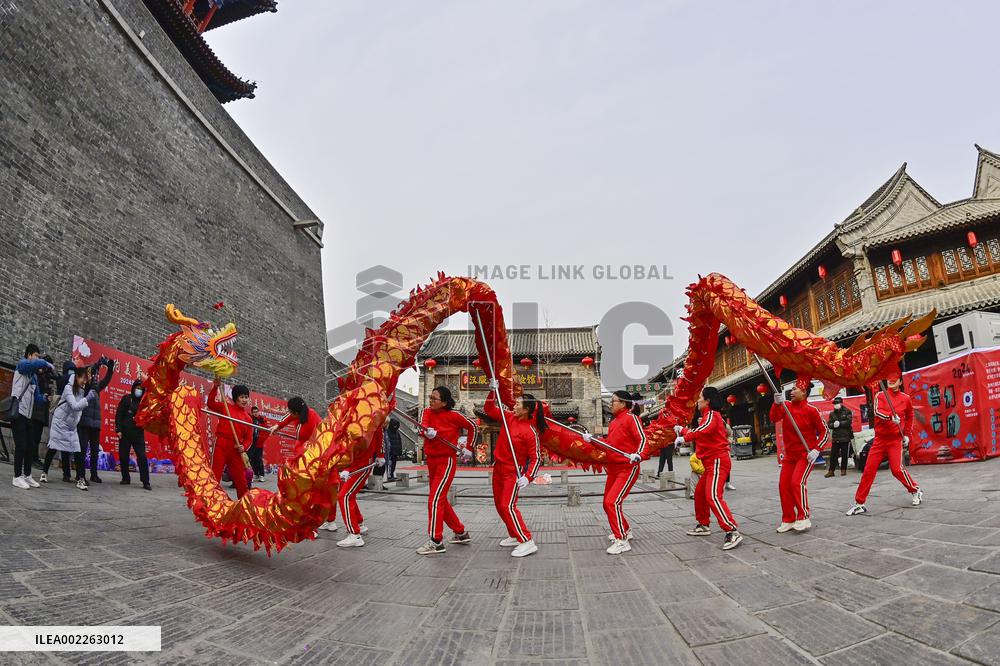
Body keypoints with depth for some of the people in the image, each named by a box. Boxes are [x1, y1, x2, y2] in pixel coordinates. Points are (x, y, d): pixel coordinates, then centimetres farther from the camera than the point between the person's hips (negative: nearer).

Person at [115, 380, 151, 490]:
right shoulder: (126, 399, 4)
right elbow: (119, 415, 1)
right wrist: (118, 430, -6)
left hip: (138, 434, 0)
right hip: (125, 433, 0)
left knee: (142, 457, -7)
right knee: (123, 456, 5)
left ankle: (145, 482, -8)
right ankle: (125, 478, 21)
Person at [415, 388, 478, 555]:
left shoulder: (454, 415, -11)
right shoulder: (427, 412, 3)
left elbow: (473, 427, 2)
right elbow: (424, 425, -16)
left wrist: (468, 448, 4)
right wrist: (428, 431, -38)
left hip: (447, 461, -7)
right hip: (431, 460, 7)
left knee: (435, 499, -15)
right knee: (441, 500, 16)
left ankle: (436, 542, -12)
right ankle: (461, 532, 30)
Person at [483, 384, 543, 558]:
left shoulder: (531, 432, -22)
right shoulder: (509, 417, -2)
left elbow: (536, 458, -21)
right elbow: (489, 410, 8)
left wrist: (528, 477, -33)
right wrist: (493, 391, -5)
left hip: (513, 472, -8)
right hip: (498, 467, 8)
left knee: (508, 506, -16)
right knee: (499, 504, 15)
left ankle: (527, 542, -11)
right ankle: (514, 536, 30)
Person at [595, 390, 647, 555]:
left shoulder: (631, 418, -11)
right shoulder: (613, 422, 13)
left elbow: (643, 438, -18)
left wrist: (638, 455, -34)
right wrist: (592, 440, 9)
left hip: (628, 468, -9)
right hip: (613, 468, 9)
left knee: (613, 502, -18)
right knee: (608, 503, 16)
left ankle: (622, 541, -8)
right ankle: (625, 530, 38)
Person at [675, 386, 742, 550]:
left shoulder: (712, 415, -11)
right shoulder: (708, 416, 21)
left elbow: (704, 430, -31)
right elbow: (697, 432, 28)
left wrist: (685, 437, -32)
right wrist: (682, 429, 29)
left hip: (718, 461, -11)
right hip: (712, 463, 11)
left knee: (713, 496, -21)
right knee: (699, 493, 18)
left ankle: (733, 532, -25)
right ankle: (703, 525, 31)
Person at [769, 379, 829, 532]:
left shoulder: (811, 410, -12)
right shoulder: (787, 406, 3)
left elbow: (825, 432, -7)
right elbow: (774, 418, -13)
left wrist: (816, 450, -18)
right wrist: (777, 403, -28)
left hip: (806, 455, -6)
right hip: (789, 454, 6)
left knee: (798, 482, -20)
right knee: (783, 485, 3)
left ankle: (804, 518, -8)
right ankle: (788, 520, 14)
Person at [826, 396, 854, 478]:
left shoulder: (847, 412, 1)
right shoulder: (832, 414, 13)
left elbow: (849, 422, -12)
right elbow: (829, 424, 5)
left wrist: (839, 423, -15)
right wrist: (833, 425, -14)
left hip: (845, 437, -3)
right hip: (835, 437, 3)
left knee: (844, 455, 4)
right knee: (833, 454, 0)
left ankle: (843, 470, 14)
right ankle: (831, 471, 1)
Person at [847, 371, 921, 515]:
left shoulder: (905, 398, 4)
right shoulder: (880, 395, 1)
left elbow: (909, 417, 18)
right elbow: (877, 412, -16)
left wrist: (907, 435, 13)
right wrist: (891, 417, -34)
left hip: (896, 440, -1)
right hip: (880, 439, 1)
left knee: (897, 469, -11)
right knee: (869, 470, -2)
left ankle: (916, 491, 19)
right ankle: (859, 503, 5)